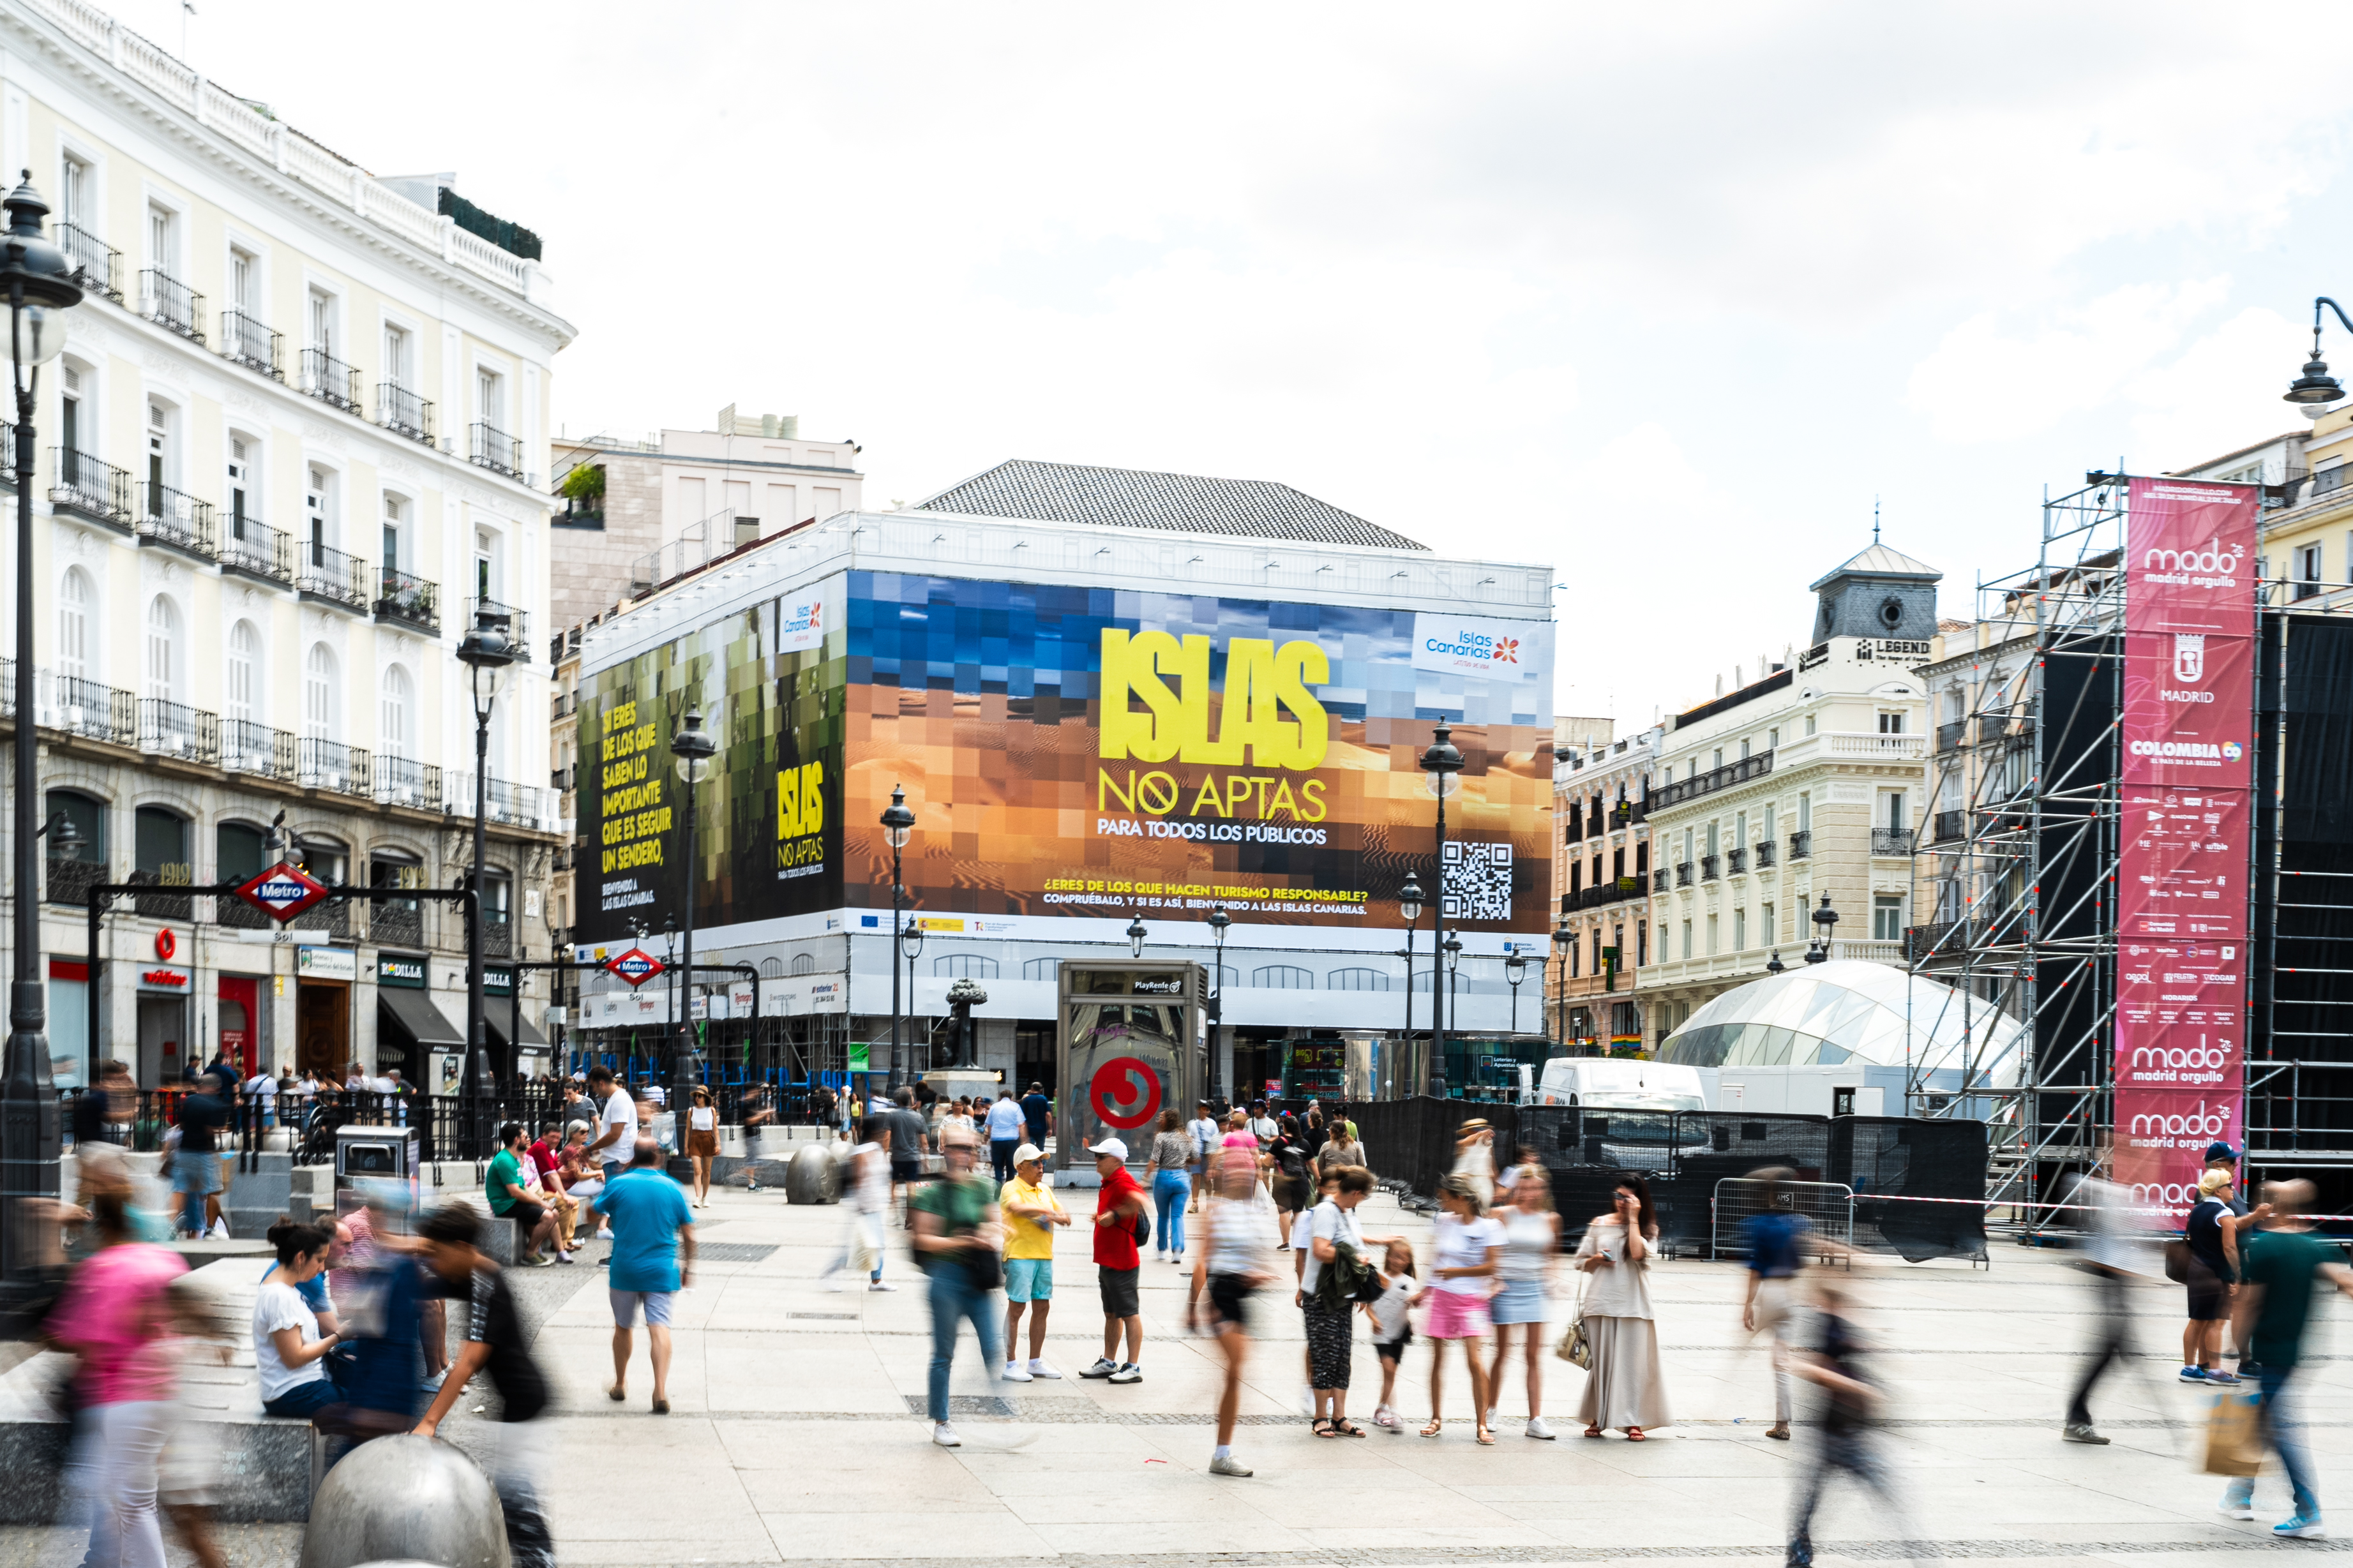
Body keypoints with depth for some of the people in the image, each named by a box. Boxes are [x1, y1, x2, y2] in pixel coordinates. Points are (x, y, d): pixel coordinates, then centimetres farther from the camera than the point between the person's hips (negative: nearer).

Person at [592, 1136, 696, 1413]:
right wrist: (688, 1267, 16)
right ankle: (661, 1392, -19)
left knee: (622, 1327, 17)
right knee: (659, 1327, -6)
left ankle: (620, 1385, 30)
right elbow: (689, 1236, 3)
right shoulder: (672, 1188, 0)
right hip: (661, 1271, 0)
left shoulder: (617, 1185, -4)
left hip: (624, 1269, 0)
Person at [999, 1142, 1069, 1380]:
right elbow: (1018, 1208, -27)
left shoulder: (1045, 1190, 17)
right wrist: (1048, 1211, -21)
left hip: (1044, 1256, 7)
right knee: (1016, 1308, -4)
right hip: (1019, 1255, -7)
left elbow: (1065, 1217, 15)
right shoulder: (1011, 1188, -6)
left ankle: (1035, 1362, 19)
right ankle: (1010, 1364, 0)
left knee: (1041, 1308, 10)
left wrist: (1055, 1217, -7)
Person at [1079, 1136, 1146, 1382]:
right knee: (1111, 1314, 17)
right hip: (1106, 1261, 10)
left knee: (1130, 1315, -3)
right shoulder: (1108, 1183, 13)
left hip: (1122, 1262, -10)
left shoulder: (1123, 1182, -18)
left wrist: (1114, 1215, -34)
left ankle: (1133, 1367, 1)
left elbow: (1141, 1202, -38)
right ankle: (1108, 1363, 25)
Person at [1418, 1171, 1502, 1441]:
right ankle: (1436, 1419, 18)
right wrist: (1425, 1291, 20)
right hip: (1441, 1297, 5)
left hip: (1470, 1300, -5)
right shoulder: (1445, 1222, 8)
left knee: (1474, 1360, -12)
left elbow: (1492, 1267, -12)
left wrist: (1456, 1272, -14)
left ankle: (1482, 1424, -7)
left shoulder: (1488, 1227, -7)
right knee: (1437, 1359, 6)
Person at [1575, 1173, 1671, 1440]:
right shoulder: (1599, 1224, 9)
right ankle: (1597, 1419, 13)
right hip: (1601, 1302, 2)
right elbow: (1581, 1261, 15)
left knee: (1632, 1360, -3)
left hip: (1632, 1305, -2)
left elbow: (1638, 1253, -17)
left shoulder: (1647, 1228, 4)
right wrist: (1596, 1260, -6)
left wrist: (1632, 1218, -12)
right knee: (1600, 1359, 5)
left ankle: (1633, 1421, 2)